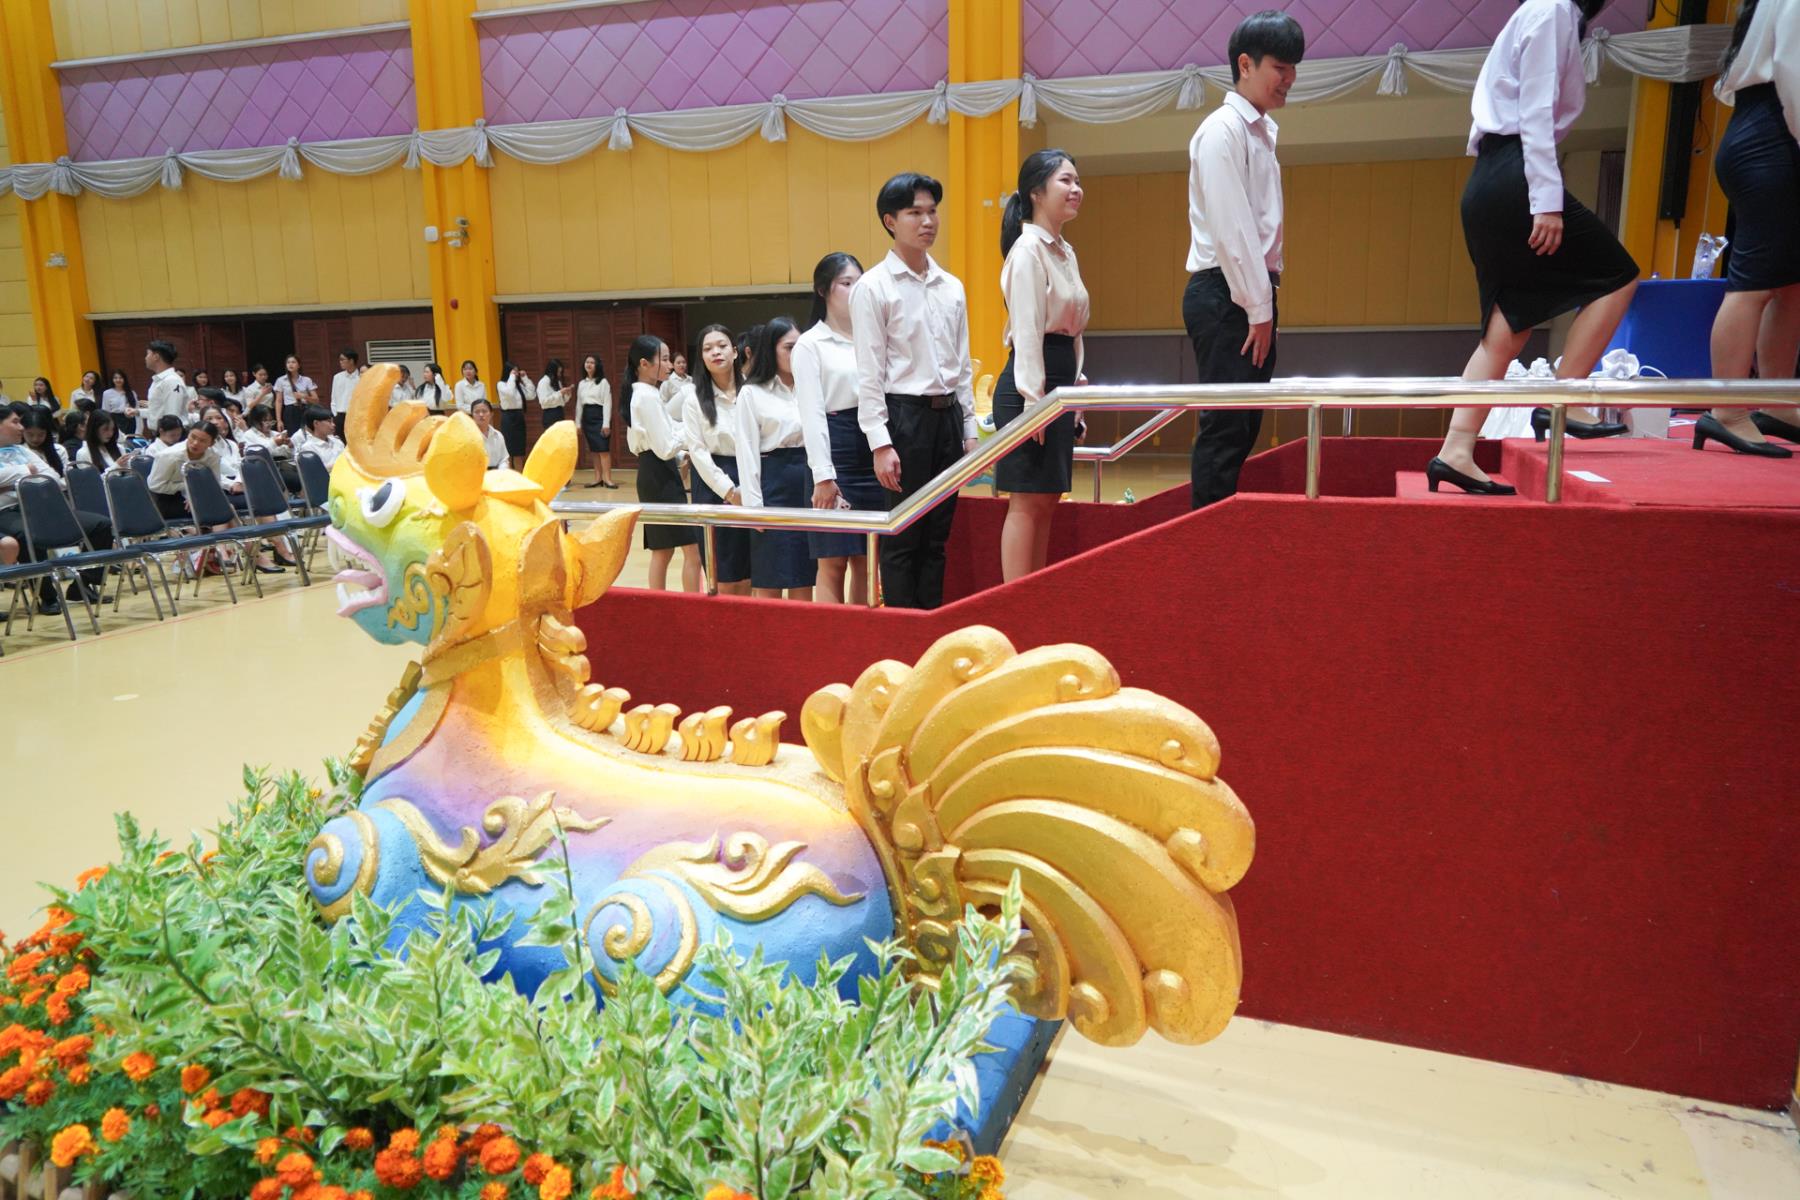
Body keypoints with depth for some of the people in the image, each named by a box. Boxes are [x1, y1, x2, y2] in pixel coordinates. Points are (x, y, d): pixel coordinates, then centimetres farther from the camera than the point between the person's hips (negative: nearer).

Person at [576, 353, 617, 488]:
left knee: (603, 448, -10)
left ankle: (607, 479, -11)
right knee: (594, 449, 7)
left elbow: (607, 403, -9)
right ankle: (598, 478, 10)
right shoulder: (581, 383, 13)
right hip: (587, 417, 6)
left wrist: (606, 423, -16)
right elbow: (579, 404, 16)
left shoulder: (603, 382, -4)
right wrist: (578, 423, 12)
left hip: (599, 415, -6)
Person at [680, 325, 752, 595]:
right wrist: (729, 490, -11)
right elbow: (697, 450, -5)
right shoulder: (694, 397, -1)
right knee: (724, 573, 1)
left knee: (749, 571, 4)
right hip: (715, 483, -2)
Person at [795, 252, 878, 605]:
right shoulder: (810, 344, 1)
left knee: (867, 560, 7)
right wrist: (823, 475, -14)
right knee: (834, 562, -2)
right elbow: (812, 413, -7)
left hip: (874, 448, 5)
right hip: (837, 448, -4)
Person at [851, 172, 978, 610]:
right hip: (904, 415, -6)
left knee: (937, 536, 10)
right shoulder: (872, 288, -5)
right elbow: (869, 374, -9)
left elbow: (963, 365, 17)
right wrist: (880, 443, -16)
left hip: (948, 414, 6)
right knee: (903, 538, -2)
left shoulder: (952, 287, 13)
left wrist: (970, 430, 11)